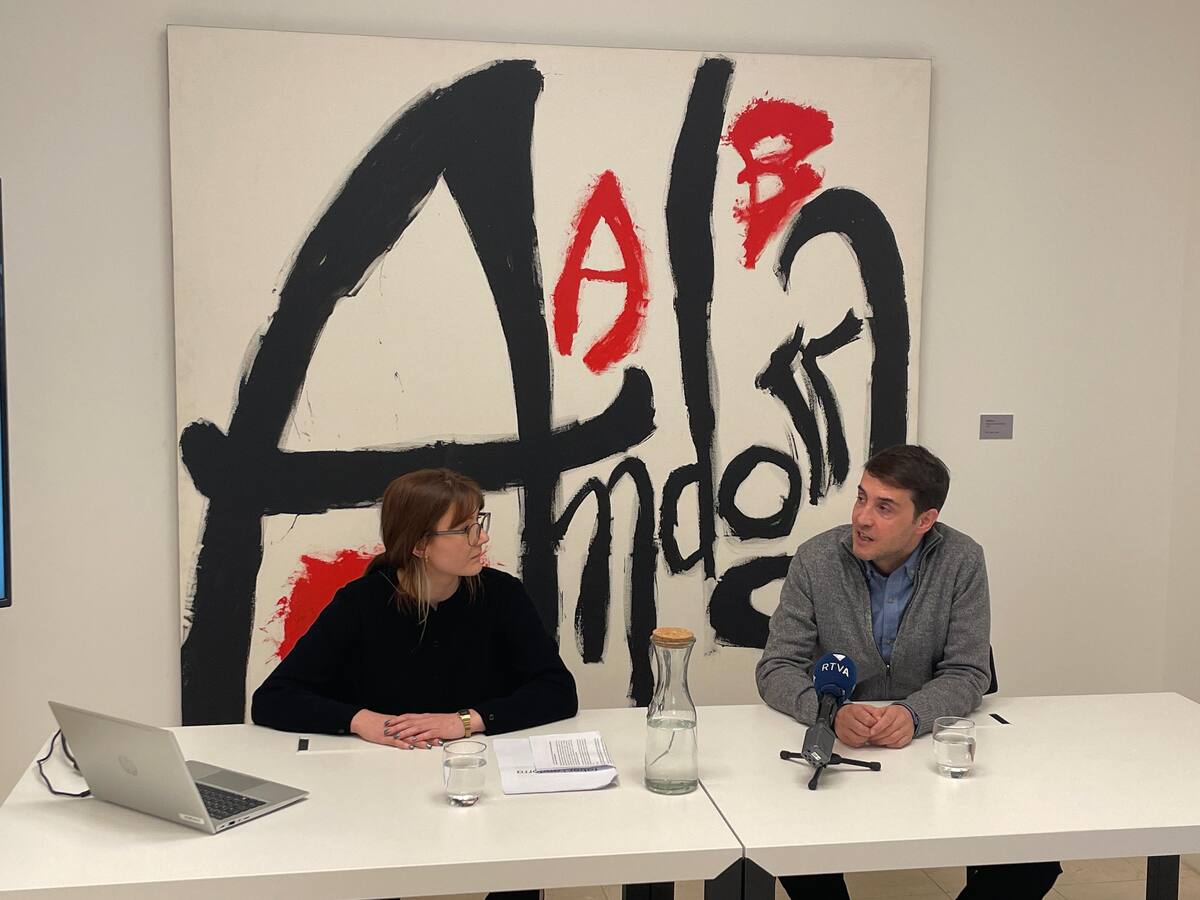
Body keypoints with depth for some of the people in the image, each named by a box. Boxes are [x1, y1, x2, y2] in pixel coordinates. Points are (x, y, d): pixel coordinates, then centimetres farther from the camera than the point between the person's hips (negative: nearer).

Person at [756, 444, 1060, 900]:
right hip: (835, 745, 0)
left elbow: (967, 674, -6)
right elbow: (776, 669, -8)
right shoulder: (816, 560, -8)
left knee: (1035, 862, -17)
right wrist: (832, 711, -30)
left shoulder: (962, 561, -7)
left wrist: (913, 713, -28)